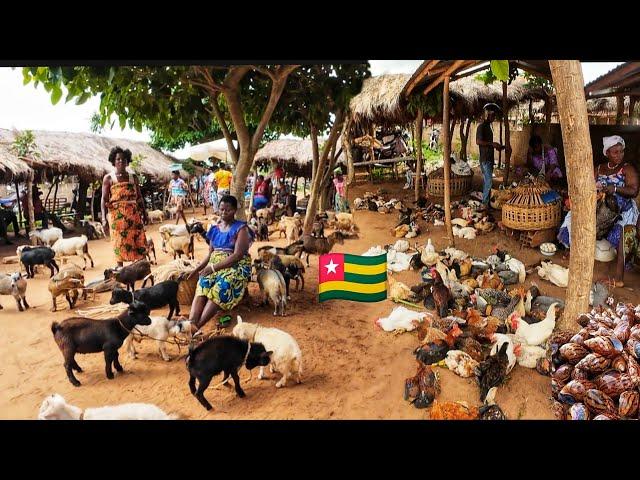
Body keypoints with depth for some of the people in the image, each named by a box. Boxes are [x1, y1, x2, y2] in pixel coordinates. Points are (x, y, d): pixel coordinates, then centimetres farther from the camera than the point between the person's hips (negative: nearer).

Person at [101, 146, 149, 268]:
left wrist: (144, 214, 9)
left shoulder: (133, 177, 11)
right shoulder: (108, 178, 2)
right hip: (117, 215, -3)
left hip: (134, 214, 3)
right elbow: (104, 199, -3)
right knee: (120, 244, 2)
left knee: (139, 242, 0)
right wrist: (104, 219, -12)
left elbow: (139, 197, 14)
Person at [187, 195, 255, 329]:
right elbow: (210, 254, 17)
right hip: (214, 265, 5)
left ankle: (196, 326, -40)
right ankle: (190, 323, -42)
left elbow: (237, 255, -13)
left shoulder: (241, 228, -3)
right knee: (202, 285, -27)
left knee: (220, 288, -34)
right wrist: (197, 269, 2)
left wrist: (213, 268, -18)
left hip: (236, 266, -5)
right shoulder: (215, 229, 15)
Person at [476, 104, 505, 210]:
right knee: (488, 182, -11)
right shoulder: (481, 126, -11)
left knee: (487, 181, 11)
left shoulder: (488, 127, 19)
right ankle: (485, 204, -6)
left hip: (490, 159, 10)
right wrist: (492, 144, -19)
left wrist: (497, 146, 14)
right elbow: (478, 141, -22)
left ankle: (486, 202, 16)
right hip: (485, 159, -10)